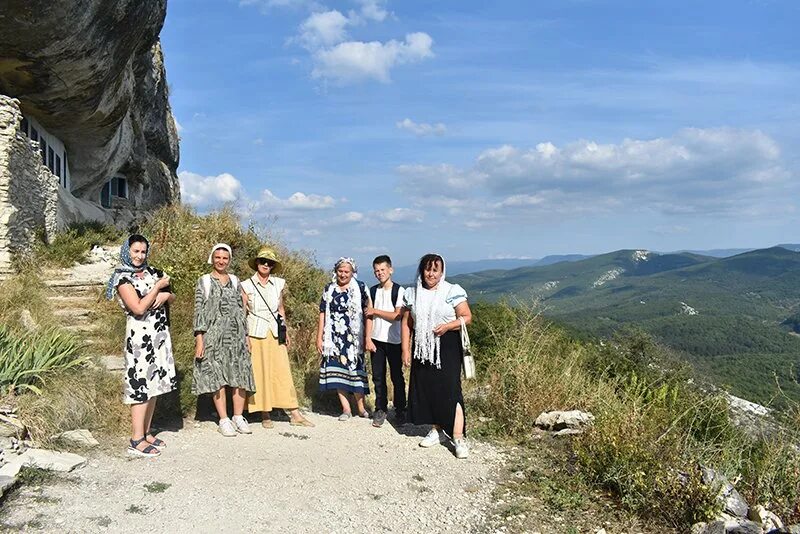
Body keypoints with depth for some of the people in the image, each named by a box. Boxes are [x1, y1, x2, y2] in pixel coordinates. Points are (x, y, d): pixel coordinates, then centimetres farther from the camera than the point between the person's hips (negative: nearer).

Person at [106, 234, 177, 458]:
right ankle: (136, 441, -2)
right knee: (141, 385, -7)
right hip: (140, 336, -7)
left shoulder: (152, 272, 12)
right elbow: (138, 308, -17)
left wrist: (165, 295, -6)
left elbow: (172, 296, 17)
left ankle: (147, 433, 20)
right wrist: (158, 287, -10)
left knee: (154, 384, 10)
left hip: (159, 334, 7)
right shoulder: (123, 278, -8)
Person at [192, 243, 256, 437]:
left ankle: (238, 417, 11)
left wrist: (245, 335, 9)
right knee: (217, 377, -1)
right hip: (214, 335, -3)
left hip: (236, 334, 3)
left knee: (240, 376, 0)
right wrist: (199, 339, -9)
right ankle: (224, 420, 6)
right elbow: (199, 311, -2)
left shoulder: (235, 281, 13)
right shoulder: (204, 281, 4)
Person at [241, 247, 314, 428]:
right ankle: (265, 415, 12)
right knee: (259, 374, 2)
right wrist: (243, 338, -5)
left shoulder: (278, 284, 6)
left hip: (275, 333, 2)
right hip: (256, 334, -2)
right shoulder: (247, 285, -2)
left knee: (283, 373, 1)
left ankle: (294, 415, 4)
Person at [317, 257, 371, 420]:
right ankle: (346, 408, 13)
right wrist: (319, 337, 4)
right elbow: (323, 314, 8)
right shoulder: (329, 289, 7)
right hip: (334, 338, 3)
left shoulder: (360, 287, 0)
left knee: (355, 369, -1)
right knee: (337, 369, 3)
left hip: (354, 337, -3)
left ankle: (360, 407, 15)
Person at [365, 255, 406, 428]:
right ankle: (380, 410, 17)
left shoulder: (399, 291, -5)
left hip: (394, 341, -3)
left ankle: (400, 411, 16)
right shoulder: (373, 291, 7)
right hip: (376, 340, 4)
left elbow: (397, 315, -14)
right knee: (378, 377, 6)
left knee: (397, 376, 4)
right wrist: (368, 339, -2)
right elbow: (369, 316, 6)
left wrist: (376, 311, -8)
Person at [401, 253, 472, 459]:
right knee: (425, 389, 9)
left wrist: (448, 326, -21)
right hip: (422, 349, 4)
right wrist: (405, 349, 3)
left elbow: (467, 317, -5)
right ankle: (436, 430, 25)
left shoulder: (452, 291, -4)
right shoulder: (413, 294, 7)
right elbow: (407, 323, 9)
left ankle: (458, 438, -5)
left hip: (447, 348, -4)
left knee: (449, 390, -9)